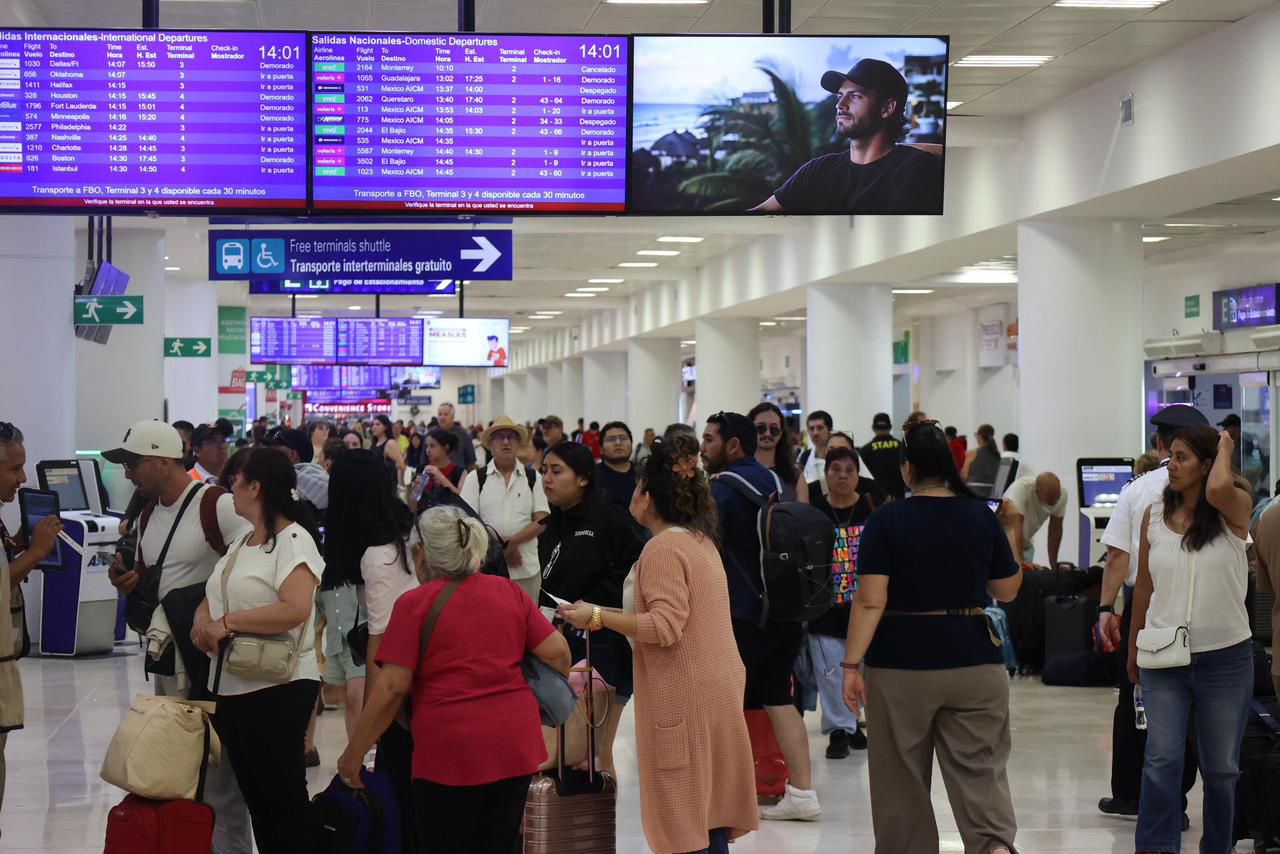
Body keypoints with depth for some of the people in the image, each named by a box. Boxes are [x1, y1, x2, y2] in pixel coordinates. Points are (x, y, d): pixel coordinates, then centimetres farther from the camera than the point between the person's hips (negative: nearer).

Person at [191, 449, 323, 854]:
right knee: (255, 795, 13)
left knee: (284, 796, -4)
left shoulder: (293, 540, -13)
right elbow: (214, 597, 16)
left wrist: (227, 622, -22)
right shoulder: (241, 543, 15)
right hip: (231, 687, 9)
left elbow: (295, 609, -27)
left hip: (277, 688, -9)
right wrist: (203, 621, -8)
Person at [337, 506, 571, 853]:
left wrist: (353, 753, -3)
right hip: (515, 744, 5)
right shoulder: (510, 592, 8)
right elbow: (557, 652, 5)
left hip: (451, 749, -4)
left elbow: (392, 687, -9)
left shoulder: (415, 603, -5)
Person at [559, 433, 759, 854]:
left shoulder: (663, 547, -14)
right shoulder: (700, 540, 14)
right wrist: (612, 615, 22)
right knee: (708, 820, 12)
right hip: (716, 692, 9)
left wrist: (598, 616, -16)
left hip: (684, 699, -9)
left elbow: (666, 627, -21)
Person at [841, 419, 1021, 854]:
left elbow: (870, 601, -12)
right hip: (974, 660, 2)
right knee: (982, 769, 2)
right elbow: (1008, 590, 10)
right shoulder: (981, 516, 2)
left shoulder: (886, 521, -7)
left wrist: (851, 664, -9)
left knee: (901, 780, 12)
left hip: (902, 663, -2)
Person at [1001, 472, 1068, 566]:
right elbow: (1015, 525, -39)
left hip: (1025, 544, 5)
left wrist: (1054, 565, 0)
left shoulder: (1062, 494, -15)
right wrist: (1019, 561, -46)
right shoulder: (1021, 488, -32)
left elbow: (1056, 530, -3)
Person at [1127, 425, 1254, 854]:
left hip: (1225, 657, -2)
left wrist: (1225, 447, -13)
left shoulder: (1234, 509, -5)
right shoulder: (1155, 515, 4)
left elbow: (1218, 489, -32)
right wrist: (1133, 649, 16)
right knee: (1161, 759, -9)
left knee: (1220, 766, 10)